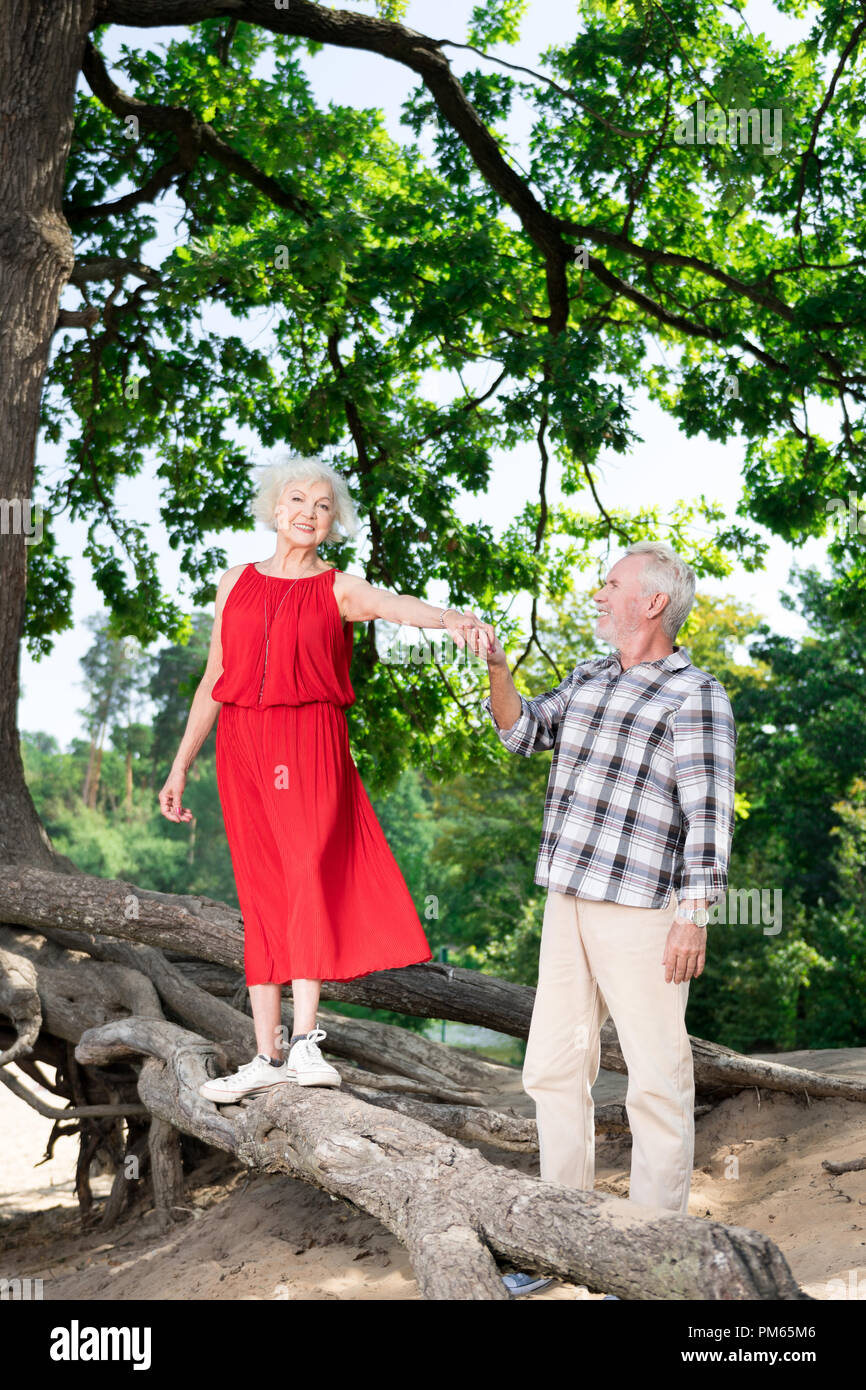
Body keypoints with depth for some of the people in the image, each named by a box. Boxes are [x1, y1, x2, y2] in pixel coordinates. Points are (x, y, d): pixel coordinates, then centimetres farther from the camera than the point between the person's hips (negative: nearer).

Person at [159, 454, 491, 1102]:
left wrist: (452, 618, -39)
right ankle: (268, 1055, 7)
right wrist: (181, 766, 13)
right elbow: (214, 680, 16)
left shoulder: (340, 589, 5)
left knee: (309, 869, -19)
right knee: (261, 895, 3)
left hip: (311, 741, -3)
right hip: (242, 744, 3)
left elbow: (396, 605, -17)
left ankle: (305, 1041, -19)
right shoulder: (236, 583, 14)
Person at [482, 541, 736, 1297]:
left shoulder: (696, 696, -8)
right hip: (570, 902, 8)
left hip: (644, 910, -8)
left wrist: (695, 915, -19)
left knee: (656, 1078, 0)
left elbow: (708, 814, -13)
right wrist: (498, 668, 0)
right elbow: (522, 731, 16)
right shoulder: (591, 679, 15)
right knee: (553, 1067, 12)